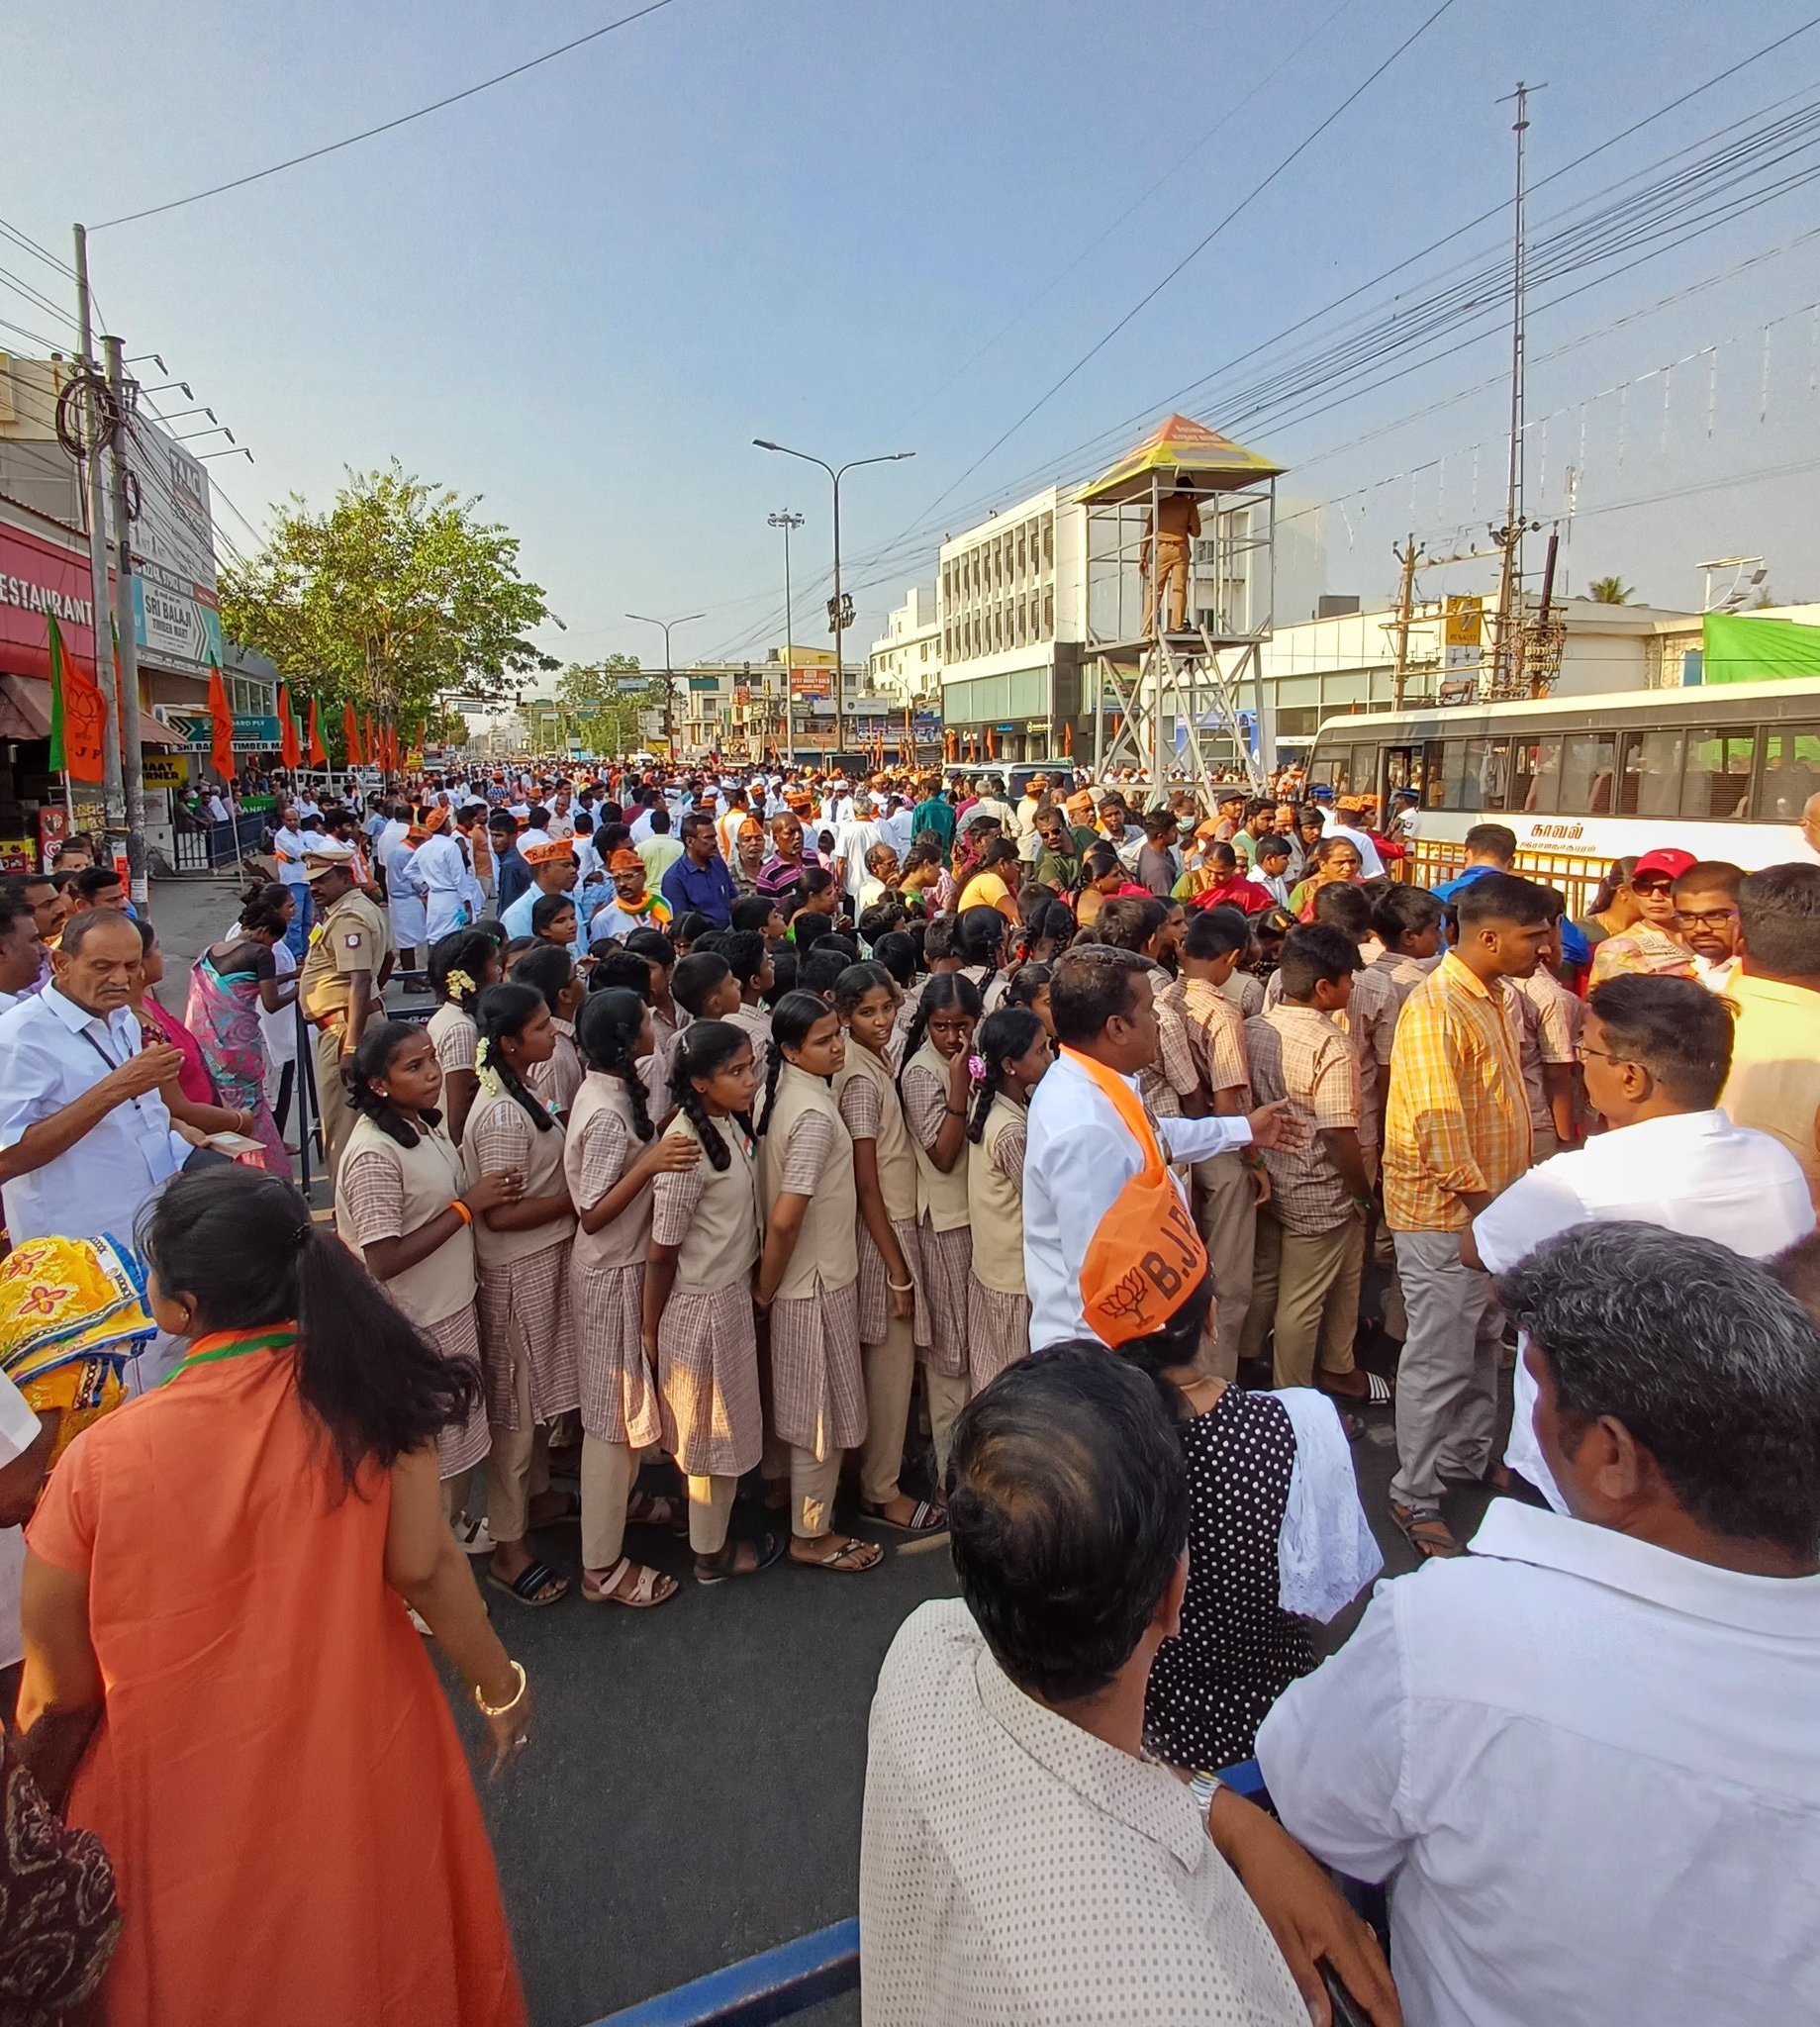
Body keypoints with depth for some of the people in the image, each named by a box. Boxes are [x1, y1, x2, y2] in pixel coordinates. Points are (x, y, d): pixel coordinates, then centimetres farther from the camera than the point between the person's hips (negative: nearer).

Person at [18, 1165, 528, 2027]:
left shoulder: (103, 1459, -22)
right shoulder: (364, 1394, -19)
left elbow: (60, 1694, -11)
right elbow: (424, 1568, -17)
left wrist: (35, 1813, 10)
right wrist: (500, 1686, 0)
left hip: (192, 1792, -1)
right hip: (359, 1755, 2)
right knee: (373, 1950, 29)